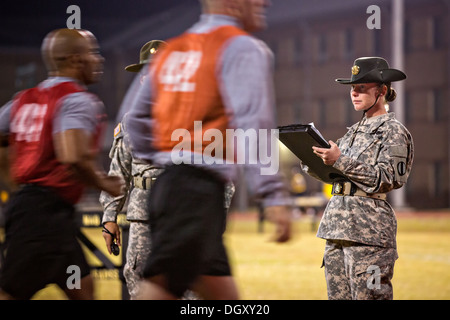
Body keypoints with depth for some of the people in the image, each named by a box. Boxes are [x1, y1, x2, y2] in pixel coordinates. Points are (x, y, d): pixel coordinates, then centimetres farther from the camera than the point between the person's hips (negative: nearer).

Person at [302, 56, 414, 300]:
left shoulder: (394, 131, -3)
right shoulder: (355, 131, 20)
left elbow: (387, 178, -15)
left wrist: (340, 161, -19)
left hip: (368, 225, -8)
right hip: (337, 223, 8)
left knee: (367, 295, -10)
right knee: (337, 295, 7)